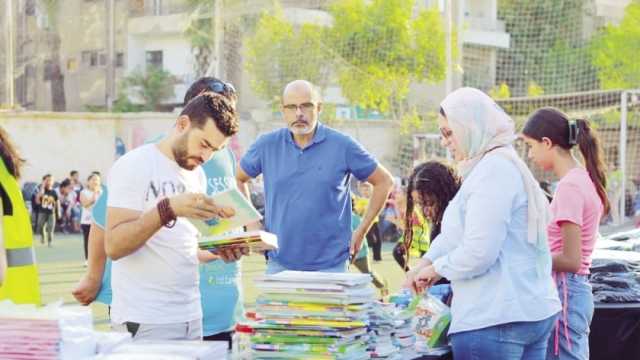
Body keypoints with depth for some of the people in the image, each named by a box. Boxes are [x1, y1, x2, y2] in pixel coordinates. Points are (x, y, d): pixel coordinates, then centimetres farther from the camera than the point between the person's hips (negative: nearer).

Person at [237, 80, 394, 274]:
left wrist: (361, 231, 2)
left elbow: (384, 182, 4)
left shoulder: (342, 146, -4)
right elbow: (238, 179, 18)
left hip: (329, 265, -2)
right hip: (278, 264, 2)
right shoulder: (267, 145, 2)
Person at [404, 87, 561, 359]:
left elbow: (478, 252, -21)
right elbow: (458, 232, 22)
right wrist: (425, 262, 12)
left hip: (494, 319, -10)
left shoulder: (493, 170, -15)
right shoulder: (504, 165, 18)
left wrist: (437, 268, -5)